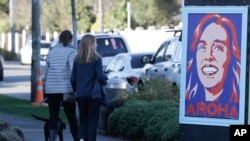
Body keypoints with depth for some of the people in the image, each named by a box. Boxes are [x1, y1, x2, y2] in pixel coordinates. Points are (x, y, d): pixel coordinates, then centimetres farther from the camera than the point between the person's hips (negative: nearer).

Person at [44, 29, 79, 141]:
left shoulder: (51, 52, 12)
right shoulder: (71, 51, -4)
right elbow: (73, 70, -15)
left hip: (51, 90, 4)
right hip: (66, 89, -4)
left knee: (53, 118, 4)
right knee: (72, 118, 6)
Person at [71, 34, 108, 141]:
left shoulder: (77, 60, 2)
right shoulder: (96, 59, -10)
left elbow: (73, 79, 4)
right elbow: (100, 76, -13)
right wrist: (105, 80, 9)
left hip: (81, 95, 4)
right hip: (93, 95, -4)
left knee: (83, 118, 14)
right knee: (92, 120, 5)